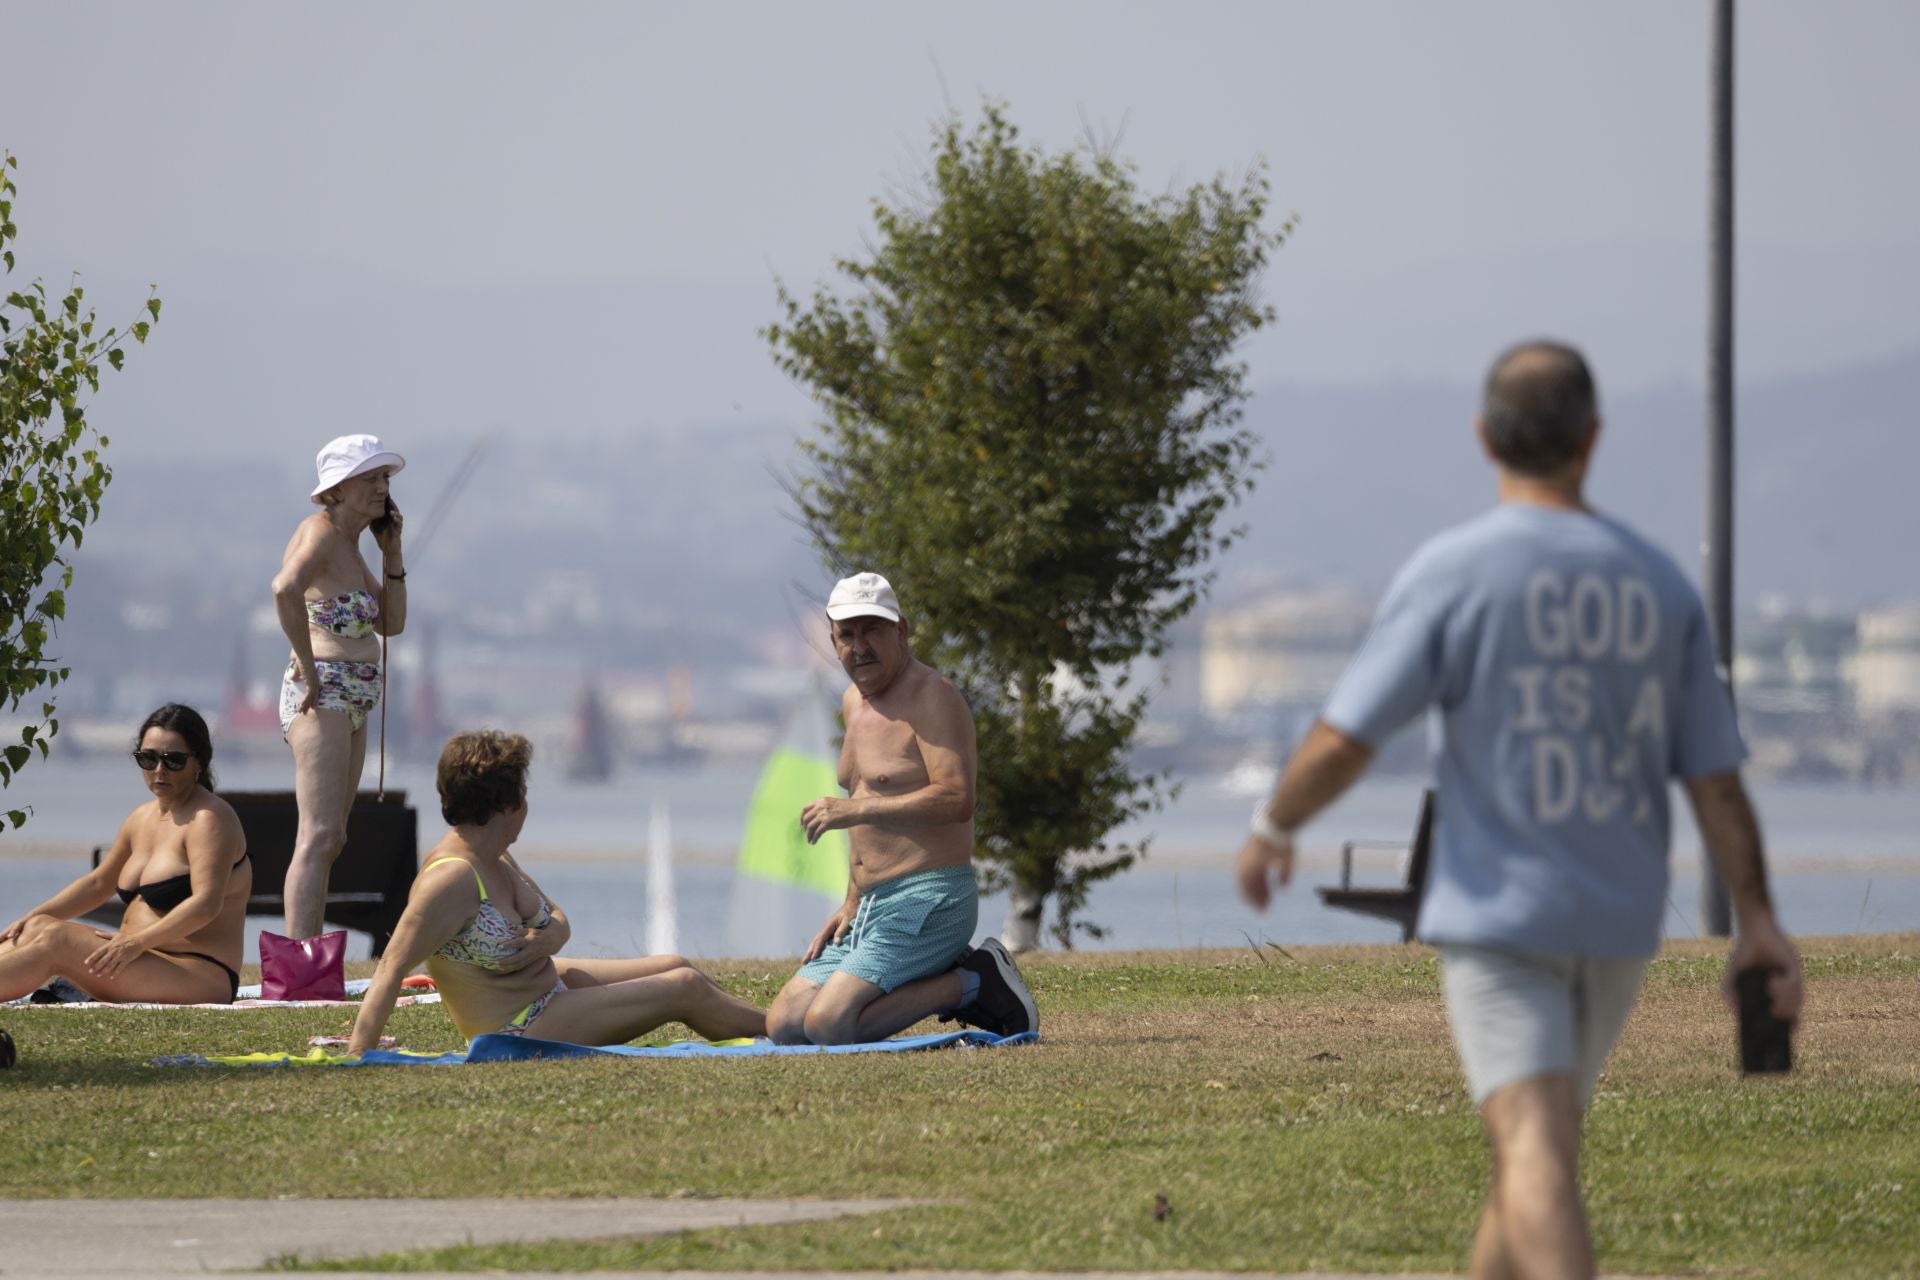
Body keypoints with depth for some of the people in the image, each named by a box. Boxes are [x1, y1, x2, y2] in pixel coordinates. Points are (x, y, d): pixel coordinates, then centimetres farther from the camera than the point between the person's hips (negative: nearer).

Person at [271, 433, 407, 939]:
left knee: (329, 839, 12)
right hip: (322, 693, -11)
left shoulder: (351, 545, 20)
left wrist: (392, 551, 11)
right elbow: (285, 588, -30)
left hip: (353, 704, 11)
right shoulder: (322, 531, -10)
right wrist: (308, 666, -24)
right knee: (320, 836, -18)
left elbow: (391, 623, 19)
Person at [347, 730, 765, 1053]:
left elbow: (558, 919, 12)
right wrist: (357, 1058, -40)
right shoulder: (452, 879, -30)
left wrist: (548, 939, -13)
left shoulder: (496, 859, 1)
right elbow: (392, 969, -33)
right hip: (517, 1030, -10)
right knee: (685, 989, -5)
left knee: (674, 969, 15)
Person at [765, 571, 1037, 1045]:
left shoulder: (931, 696, -11)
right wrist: (852, 905, 19)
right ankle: (949, 981, 7)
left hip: (930, 901, -10)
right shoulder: (855, 701, 18)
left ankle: (970, 984, -6)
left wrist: (853, 809, -23)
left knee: (827, 1024, -23)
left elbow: (956, 799, -24)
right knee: (783, 1024, 2)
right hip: (875, 908, 10)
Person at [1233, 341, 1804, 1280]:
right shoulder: (1661, 586, 5)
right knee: (1532, 1149, 19)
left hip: (1496, 911, -5)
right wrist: (1758, 923, 10)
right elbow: (1716, 779, 4)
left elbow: (1343, 740, -10)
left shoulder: (1452, 571, -8)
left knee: (1534, 1153, -14)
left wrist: (1270, 830, 7)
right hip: (1619, 921, 5)